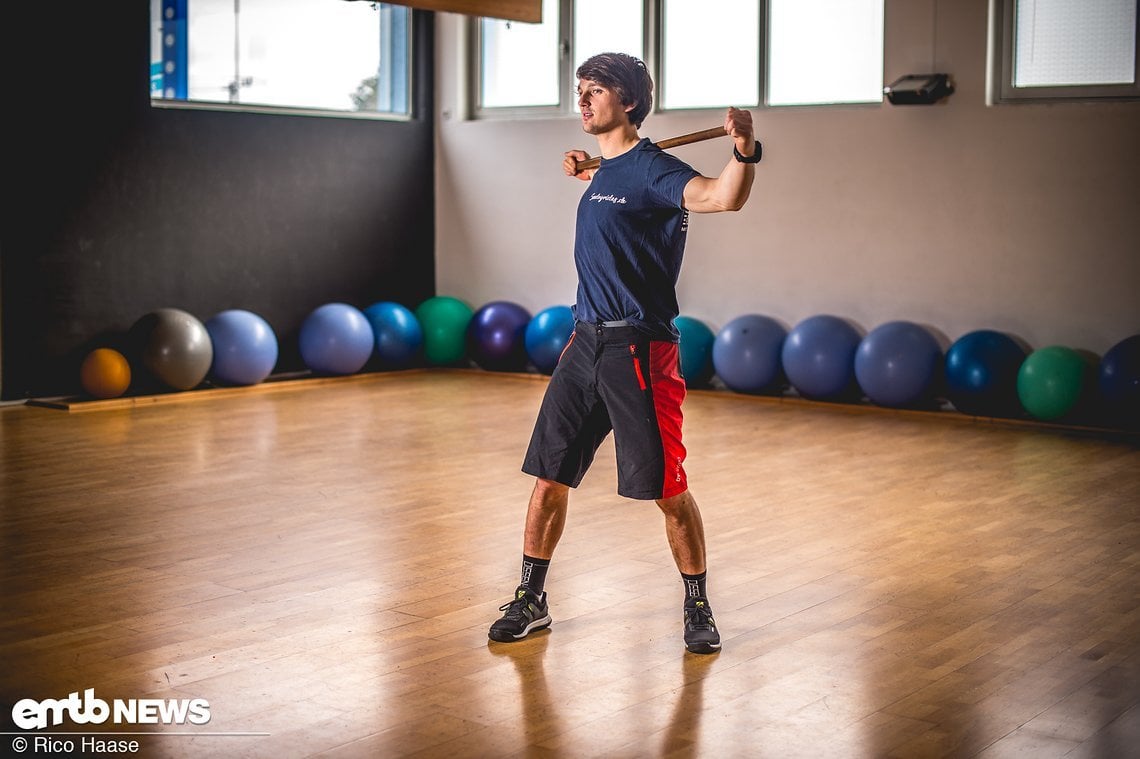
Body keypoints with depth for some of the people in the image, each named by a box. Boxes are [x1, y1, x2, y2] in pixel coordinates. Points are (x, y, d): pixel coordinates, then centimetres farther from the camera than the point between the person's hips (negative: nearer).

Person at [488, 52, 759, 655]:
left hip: (639, 349, -8)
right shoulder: (605, 171, 13)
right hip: (585, 341, 8)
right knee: (549, 477, 9)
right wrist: (583, 172, 34)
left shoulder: (651, 170, -12)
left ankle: (697, 608, 17)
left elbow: (722, 197, -33)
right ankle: (531, 601, 22)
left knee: (668, 490, 0)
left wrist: (744, 151, -50)